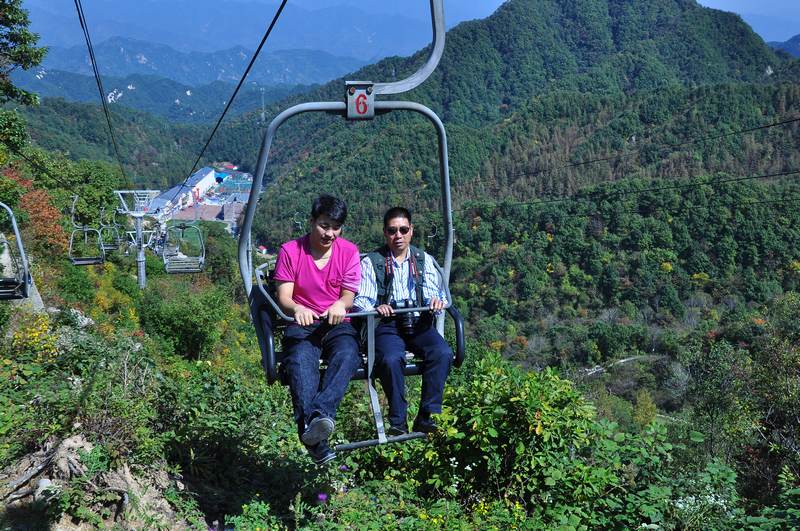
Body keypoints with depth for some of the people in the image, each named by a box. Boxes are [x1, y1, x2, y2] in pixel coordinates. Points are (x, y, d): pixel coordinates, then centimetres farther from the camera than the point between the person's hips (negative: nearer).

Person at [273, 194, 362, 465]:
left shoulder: (349, 252, 7)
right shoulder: (290, 251, 3)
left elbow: (349, 296, 1)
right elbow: (283, 296, -4)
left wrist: (340, 305, -26)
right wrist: (297, 309, -30)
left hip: (337, 324, 1)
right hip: (302, 325, -1)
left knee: (347, 354, -35)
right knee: (300, 360, -35)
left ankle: (320, 414, -54)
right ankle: (314, 438, -51)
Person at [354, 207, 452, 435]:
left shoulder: (424, 260, 18)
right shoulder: (371, 262, 10)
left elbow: (434, 292, 8)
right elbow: (361, 300, 1)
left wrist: (437, 301, -17)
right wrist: (376, 309, -23)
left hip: (419, 323, 2)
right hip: (387, 324, -2)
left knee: (443, 353, -28)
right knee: (391, 359, -34)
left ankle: (426, 416, -23)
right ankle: (398, 421, -21)